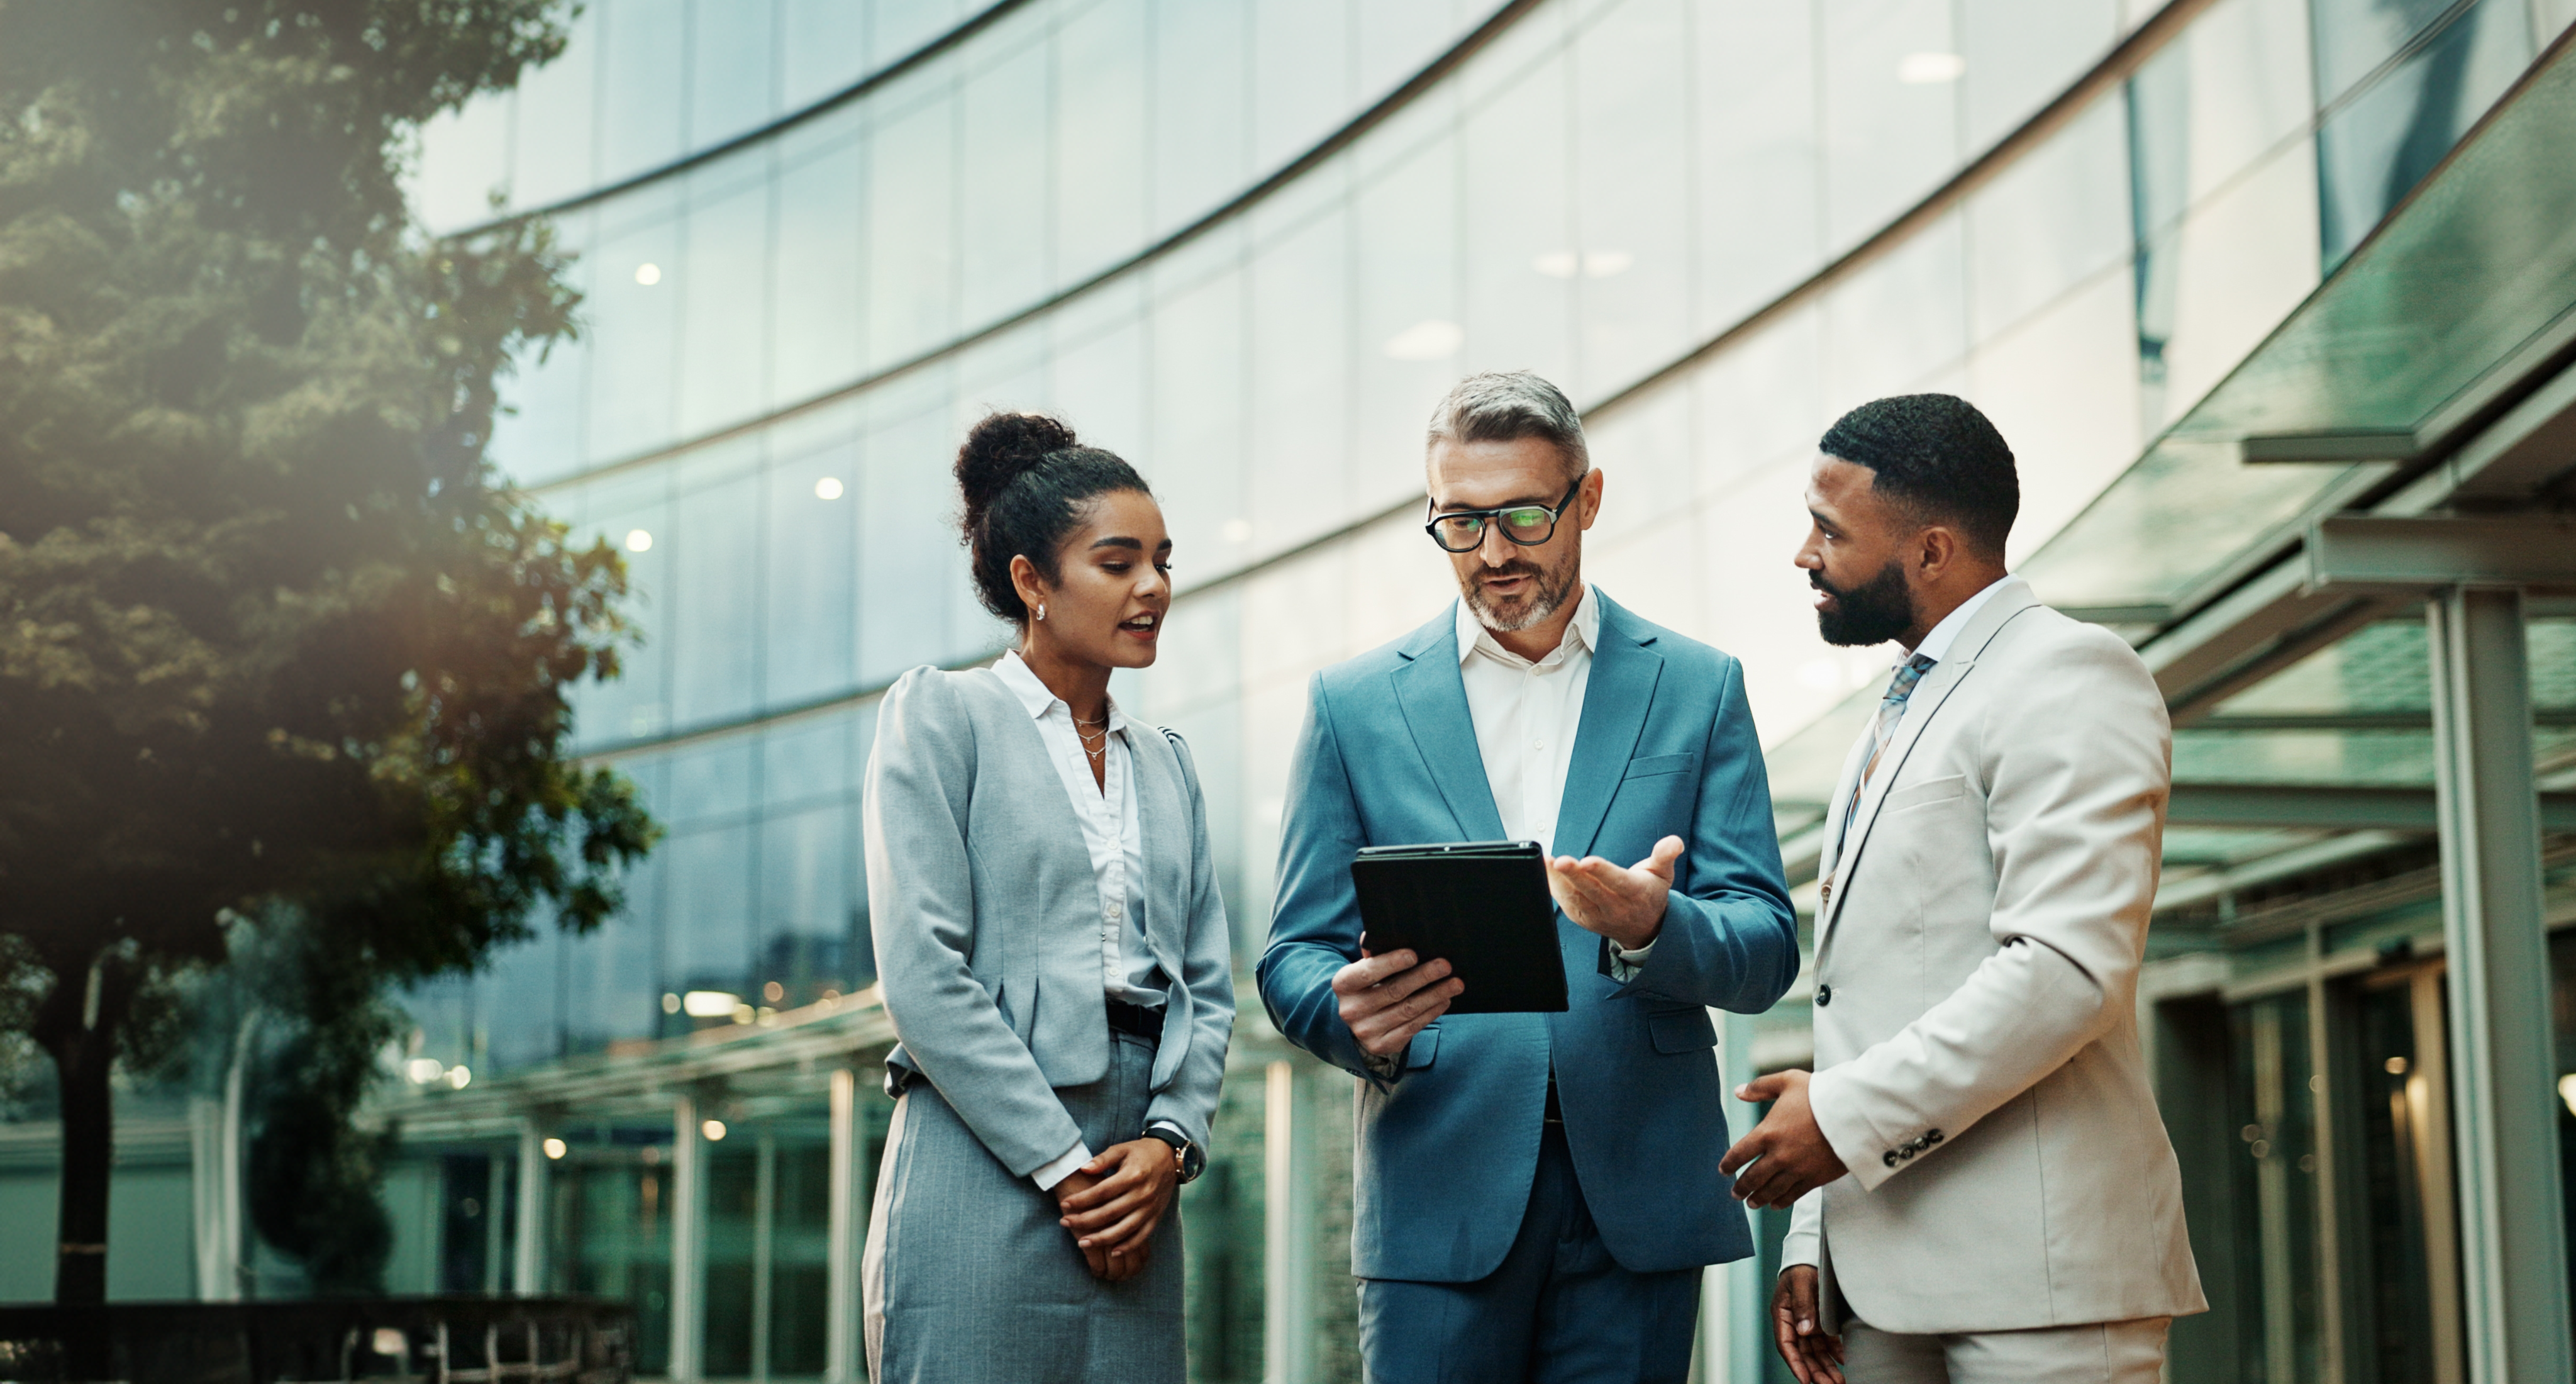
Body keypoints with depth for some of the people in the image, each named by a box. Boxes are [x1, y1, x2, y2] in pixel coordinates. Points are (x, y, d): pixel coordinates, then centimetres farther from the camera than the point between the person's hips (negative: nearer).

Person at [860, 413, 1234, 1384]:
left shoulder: (1166, 764, 20)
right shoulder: (941, 714, 2)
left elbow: (1208, 986, 14)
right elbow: (922, 973, -8)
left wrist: (1170, 1142, -4)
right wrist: (1062, 1164, -11)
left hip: (1133, 1202, 5)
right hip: (986, 1170, -5)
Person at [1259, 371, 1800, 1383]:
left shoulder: (1699, 689, 9)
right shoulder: (1355, 704, 8)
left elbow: (1766, 950, 3)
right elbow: (1296, 957, 6)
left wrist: (1653, 929, -19)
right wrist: (1351, 1013, -18)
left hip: (1638, 1195, 1)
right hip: (1440, 1194, 0)